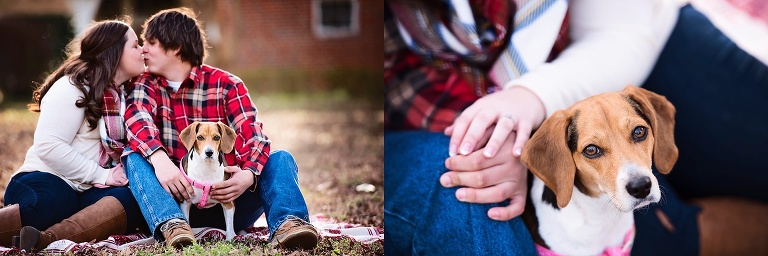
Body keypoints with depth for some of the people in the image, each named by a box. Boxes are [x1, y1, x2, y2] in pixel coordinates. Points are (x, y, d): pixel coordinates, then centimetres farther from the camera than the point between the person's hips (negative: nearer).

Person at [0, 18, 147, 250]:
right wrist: (101, 175, -14)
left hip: (84, 192, 6)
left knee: (131, 200, -30)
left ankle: (47, 239, -50)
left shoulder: (122, 94, 20)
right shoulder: (73, 86, -5)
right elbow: (49, 146, -15)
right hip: (46, 180, -6)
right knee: (53, 205, -42)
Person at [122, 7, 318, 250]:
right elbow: (138, 122, -17)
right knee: (135, 157, -21)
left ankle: (285, 223, -49)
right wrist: (159, 160, -39)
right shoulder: (146, 84, 5)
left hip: (228, 196, 0)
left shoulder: (226, 84, 0)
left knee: (280, 158, -19)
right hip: (177, 197, 1)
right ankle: (171, 224, -46)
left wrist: (248, 175, -36)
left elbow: (254, 138, -13)